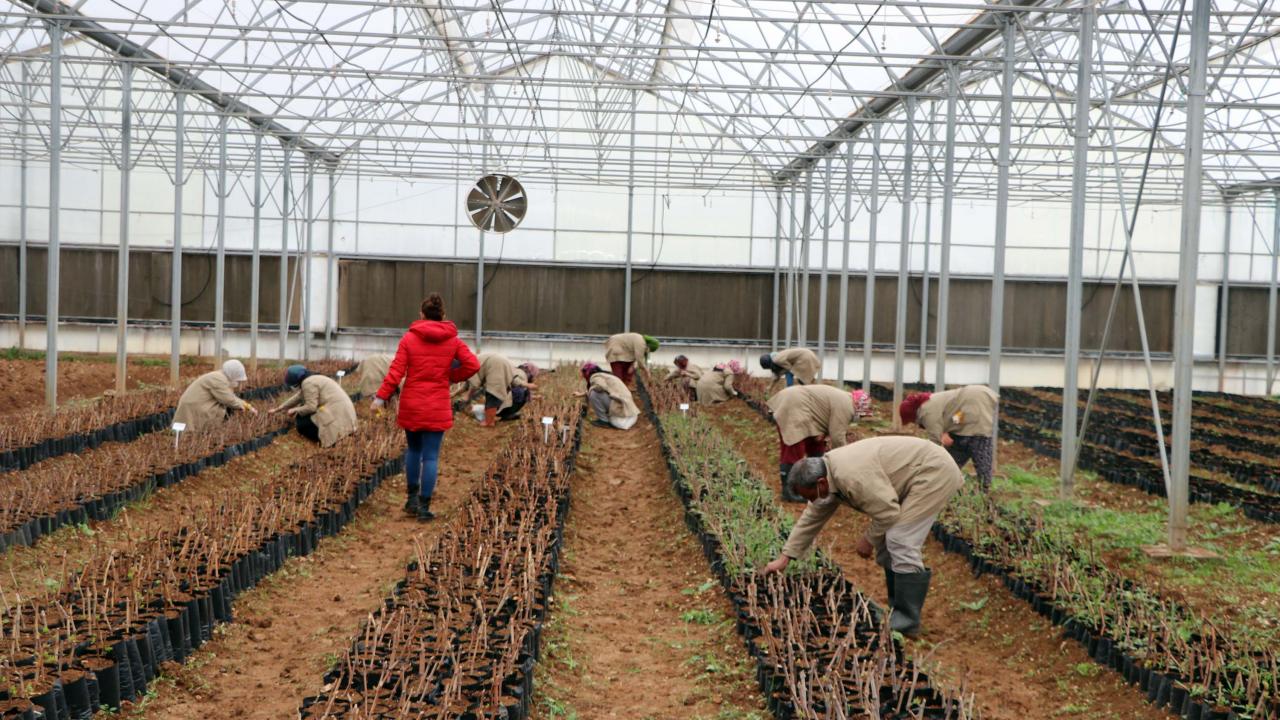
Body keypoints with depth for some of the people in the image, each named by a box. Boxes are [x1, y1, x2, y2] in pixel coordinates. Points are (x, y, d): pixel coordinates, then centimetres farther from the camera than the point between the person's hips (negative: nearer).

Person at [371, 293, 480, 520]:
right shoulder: (453, 341, -1)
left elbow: (396, 371, -9)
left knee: (413, 450, 19)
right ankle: (424, 506, -1)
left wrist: (381, 396, -6)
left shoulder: (409, 339, -3)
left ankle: (412, 498, 24)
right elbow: (473, 365, -7)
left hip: (411, 406, 1)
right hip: (437, 408, -1)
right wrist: (452, 376, 7)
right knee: (431, 456, 1)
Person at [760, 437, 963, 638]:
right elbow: (811, 519, 10)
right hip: (913, 478, 10)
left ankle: (906, 623, -11)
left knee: (899, 543, -16)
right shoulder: (828, 474, 1)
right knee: (886, 545, 9)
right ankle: (898, 613, 16)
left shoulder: (851, 476, -30)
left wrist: (869, 540, -8)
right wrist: (784, 558, 11)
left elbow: (887, 513, -25)